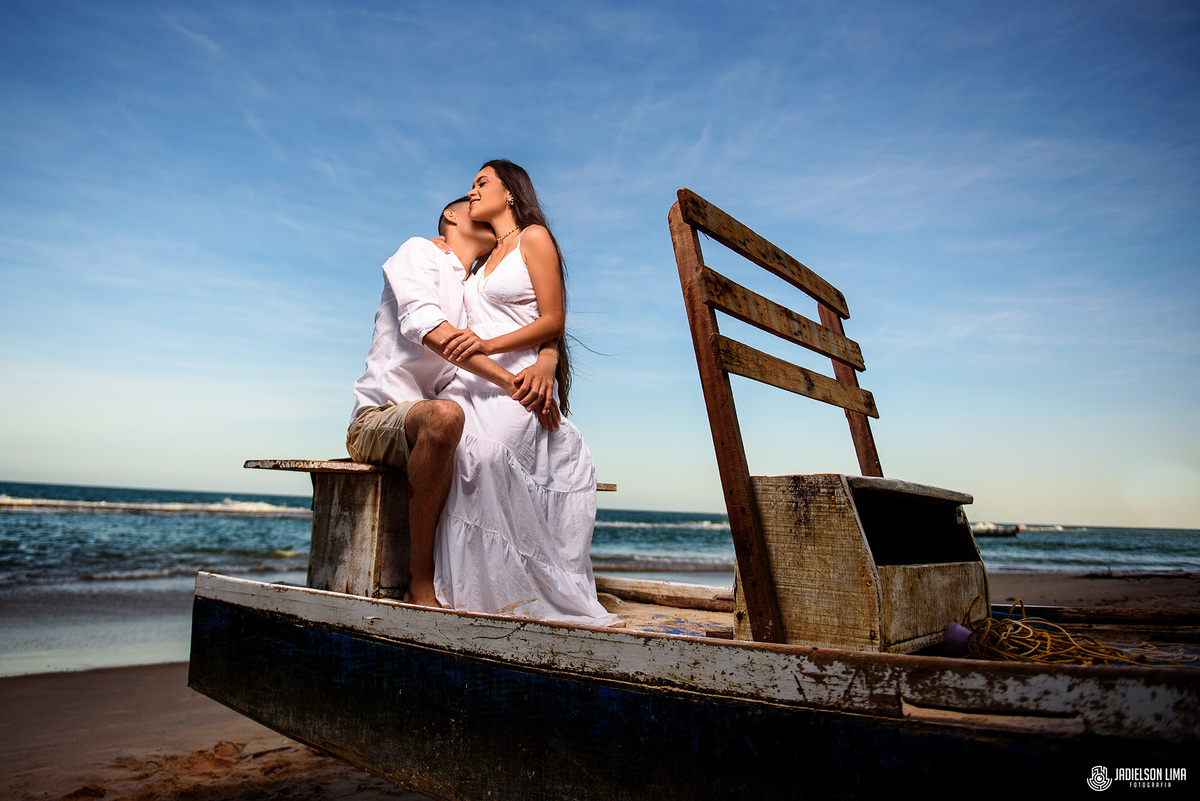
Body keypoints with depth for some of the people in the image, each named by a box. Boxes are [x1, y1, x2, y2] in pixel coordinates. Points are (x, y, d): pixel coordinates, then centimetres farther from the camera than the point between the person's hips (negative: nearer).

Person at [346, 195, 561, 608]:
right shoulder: (419, 251, 1)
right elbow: (431, 329, -19)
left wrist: (545, 364, -18)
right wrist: (512, 382, -27)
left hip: (427, 428, 7)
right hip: (377, 418, -7)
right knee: (443, 416, -38)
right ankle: (421, 584, -29)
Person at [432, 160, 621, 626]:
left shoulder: (534, 237, 7)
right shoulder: (483, 260, 29)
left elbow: (553, 320, -4)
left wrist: (488, 345, -16)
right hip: (473, 382, 6)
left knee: (481, 451, -32)